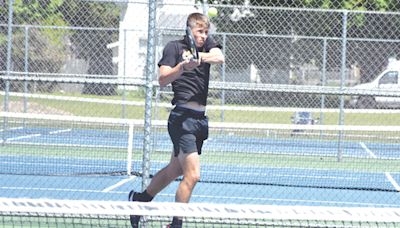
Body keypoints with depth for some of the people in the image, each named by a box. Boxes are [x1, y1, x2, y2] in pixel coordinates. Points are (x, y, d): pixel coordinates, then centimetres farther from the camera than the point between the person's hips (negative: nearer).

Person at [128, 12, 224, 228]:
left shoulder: (207, 45, 11)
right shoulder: (174, 47, -4)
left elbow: (219, 57, -11)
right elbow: (163, 79, -15)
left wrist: (201, 57, -30)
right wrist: (183, 67, -33)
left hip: (200, 119, 7)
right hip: (183, 117, -7)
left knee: (175, 170, 22)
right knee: (192, 175, -15)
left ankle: (141, 198, 42)